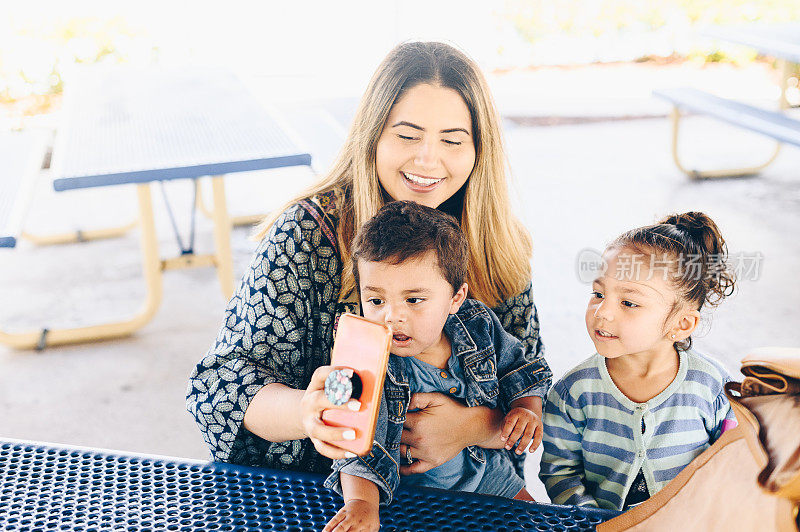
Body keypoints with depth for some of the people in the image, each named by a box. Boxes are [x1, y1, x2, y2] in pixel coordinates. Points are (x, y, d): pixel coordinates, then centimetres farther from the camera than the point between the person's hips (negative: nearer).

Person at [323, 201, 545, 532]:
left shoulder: (478, 326, -12)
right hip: (411, 496, -2)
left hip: (488, 475, 3)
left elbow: (517, 369, 7)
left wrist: (525, 408, -12)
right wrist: (361, 503, -48)